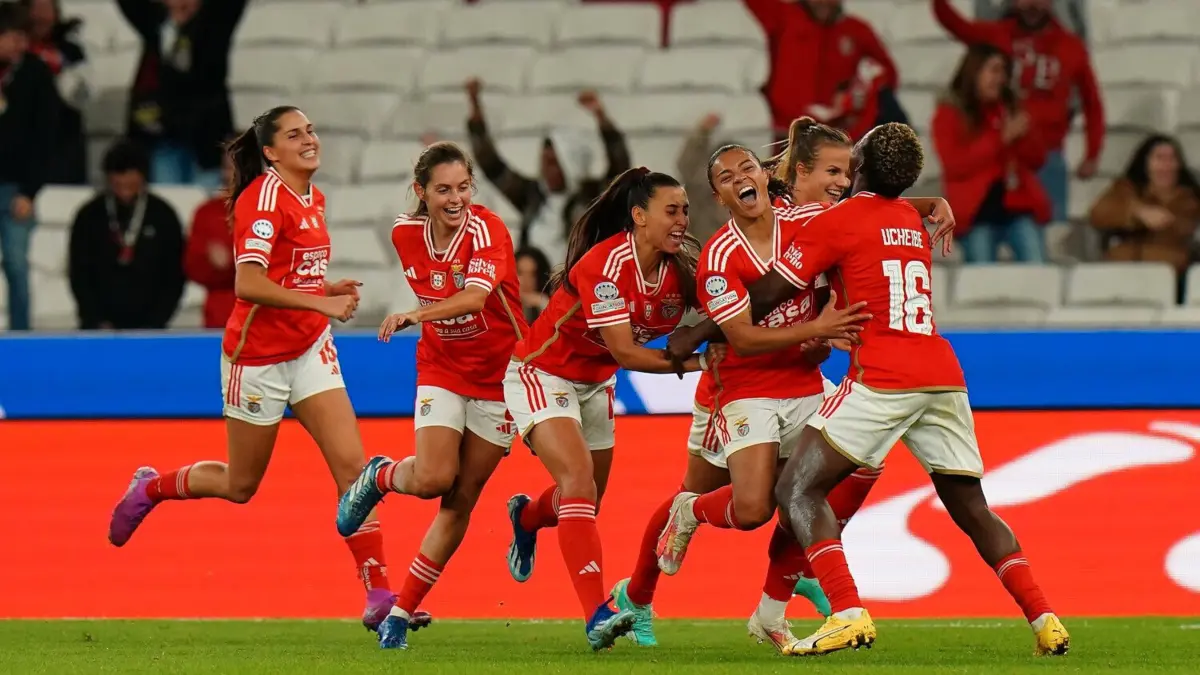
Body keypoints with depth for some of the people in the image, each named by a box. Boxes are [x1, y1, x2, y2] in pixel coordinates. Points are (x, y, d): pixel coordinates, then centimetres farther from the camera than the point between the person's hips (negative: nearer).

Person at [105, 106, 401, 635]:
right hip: (258, 355, -7)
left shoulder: (312, 198, 9)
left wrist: (331, 290, 3)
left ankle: (378, 591, -9)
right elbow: (248, 284, -26)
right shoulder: (264, 197, -17)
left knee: (351, 463, -7)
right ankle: (149, 488, 36)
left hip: (310, 349, 7)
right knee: (240, 484, 8)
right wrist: (321, 303, -28)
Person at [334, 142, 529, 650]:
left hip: (497, 377, -2)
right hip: (441, 371, 2)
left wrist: (417, 315, -52)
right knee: (433, 478, -20)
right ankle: (379, 477, 15)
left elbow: (475, 297, -39)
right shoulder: (406, 234, -6)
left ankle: (402, 612, 11)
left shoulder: (486, 230, -21)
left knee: (460, 503, 0)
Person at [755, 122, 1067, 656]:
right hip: (944, 377, 6)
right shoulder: (913, 220, 19)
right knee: (973, 510, 16)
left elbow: (767, 295, 1)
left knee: (798, 490, -1)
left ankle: (848, 614, -19)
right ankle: (1044, 618, 2)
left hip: (882, 378, -6)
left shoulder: (835, 222, 0)